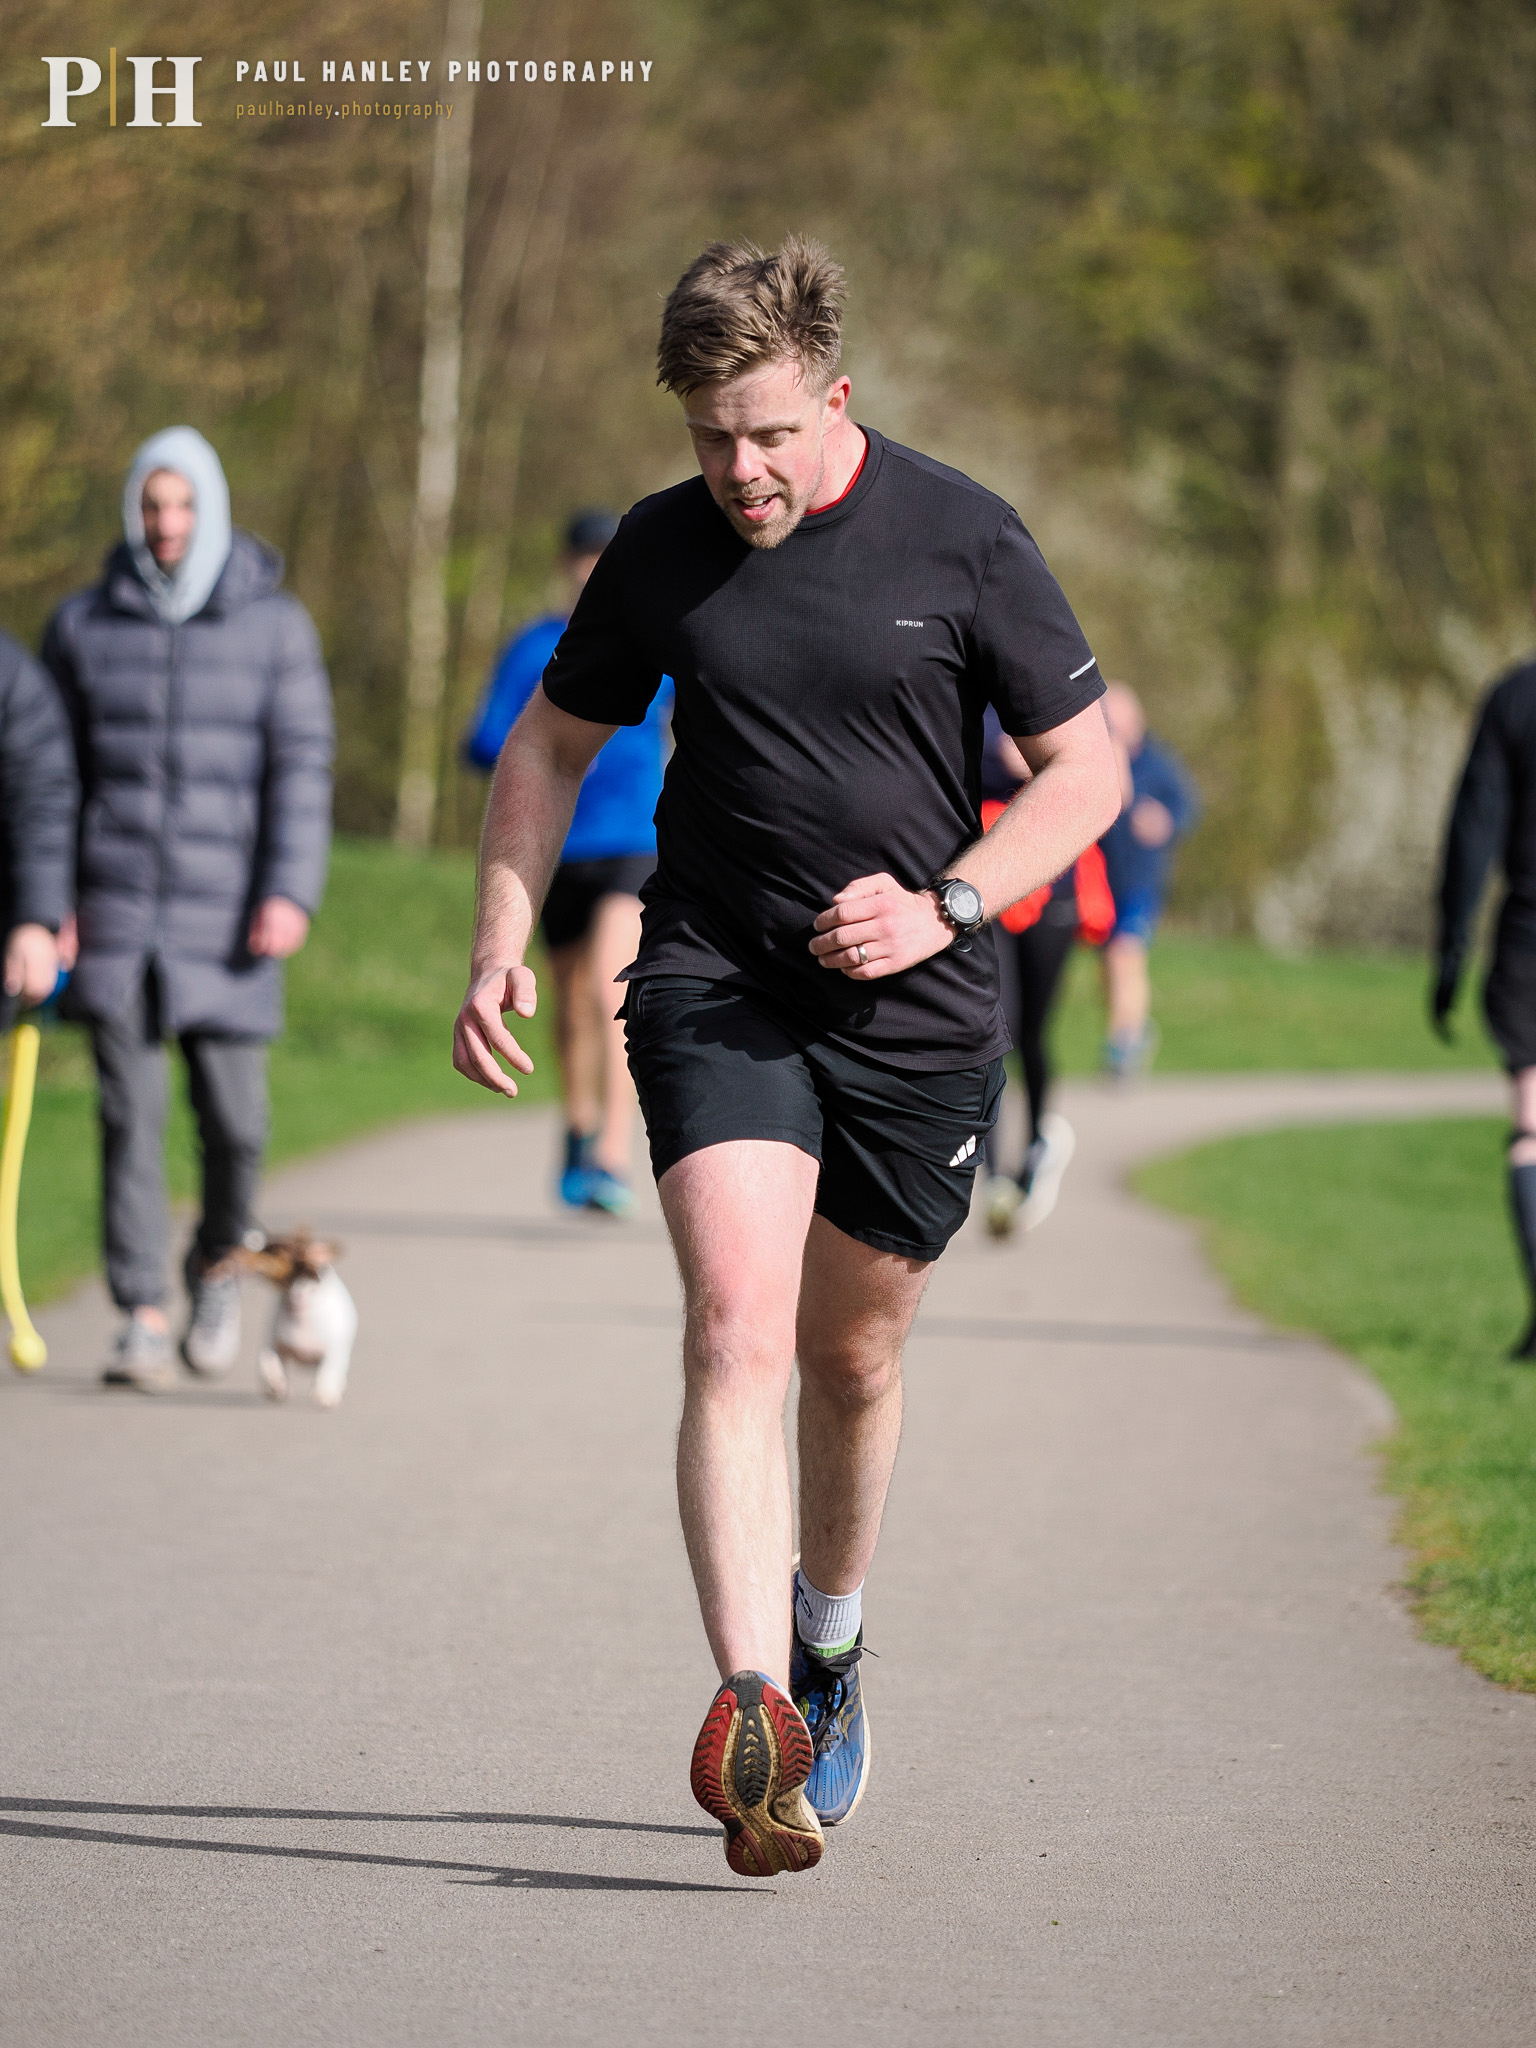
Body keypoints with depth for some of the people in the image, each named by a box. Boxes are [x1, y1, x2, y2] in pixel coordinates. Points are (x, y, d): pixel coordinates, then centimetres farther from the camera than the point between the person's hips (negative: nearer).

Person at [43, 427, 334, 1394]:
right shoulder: (84, 625, 6)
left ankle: (220, 1261, 28)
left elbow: (302, 766, -2)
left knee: (234, 1116, -1)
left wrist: (292, 890, -13)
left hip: (225, 914, -1)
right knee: (131, 1114, -5)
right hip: (116, 914, 1)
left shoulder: (276, 626, 2)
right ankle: (143, 1316, -1)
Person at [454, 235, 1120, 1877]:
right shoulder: (659, 554, 0)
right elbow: (552, 743, 15)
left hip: (916, 1007, 0)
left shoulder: (962, 542, -6)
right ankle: (754, 1708, -30)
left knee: (850, 1357, 14)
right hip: (716, 990, 0)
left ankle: (828, 1642, 41)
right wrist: (501, 947, 4)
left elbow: (1084, 769, 1)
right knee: (736, 1336, -19)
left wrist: (945, 904, -13)